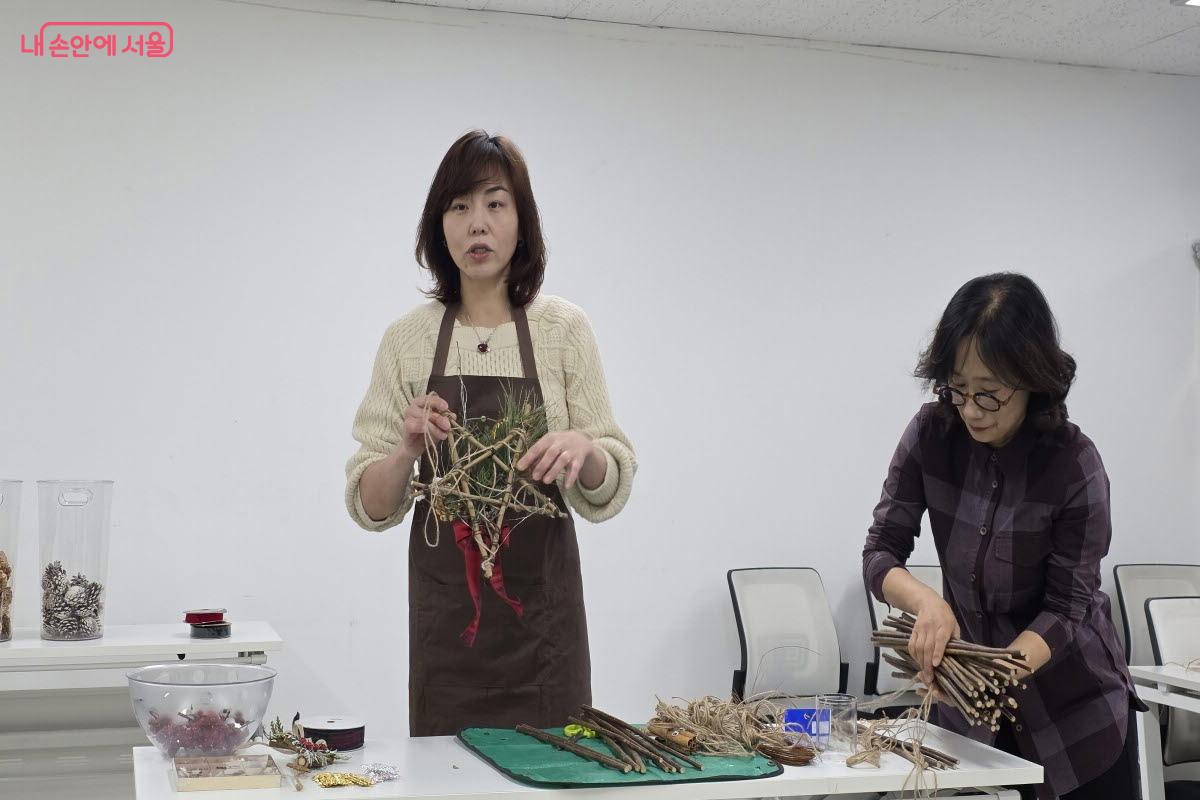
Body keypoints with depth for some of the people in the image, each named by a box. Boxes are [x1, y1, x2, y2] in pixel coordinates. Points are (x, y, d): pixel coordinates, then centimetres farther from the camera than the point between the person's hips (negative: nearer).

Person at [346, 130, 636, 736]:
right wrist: (408, 450, -19)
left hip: (541, 611, 0)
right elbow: (370, 506, 0)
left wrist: (584, 448, -21)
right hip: (444, 613, 1)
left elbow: (608, 492, 0)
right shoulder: (407, 338, 1)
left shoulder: (564, 328, -1)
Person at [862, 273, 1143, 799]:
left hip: (1076, 704, -2)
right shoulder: (931, 435, -13)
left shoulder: (1074, 465, -21)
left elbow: (1066, 609, -18)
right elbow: (880, 552, -10)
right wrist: (925, 600, -32)